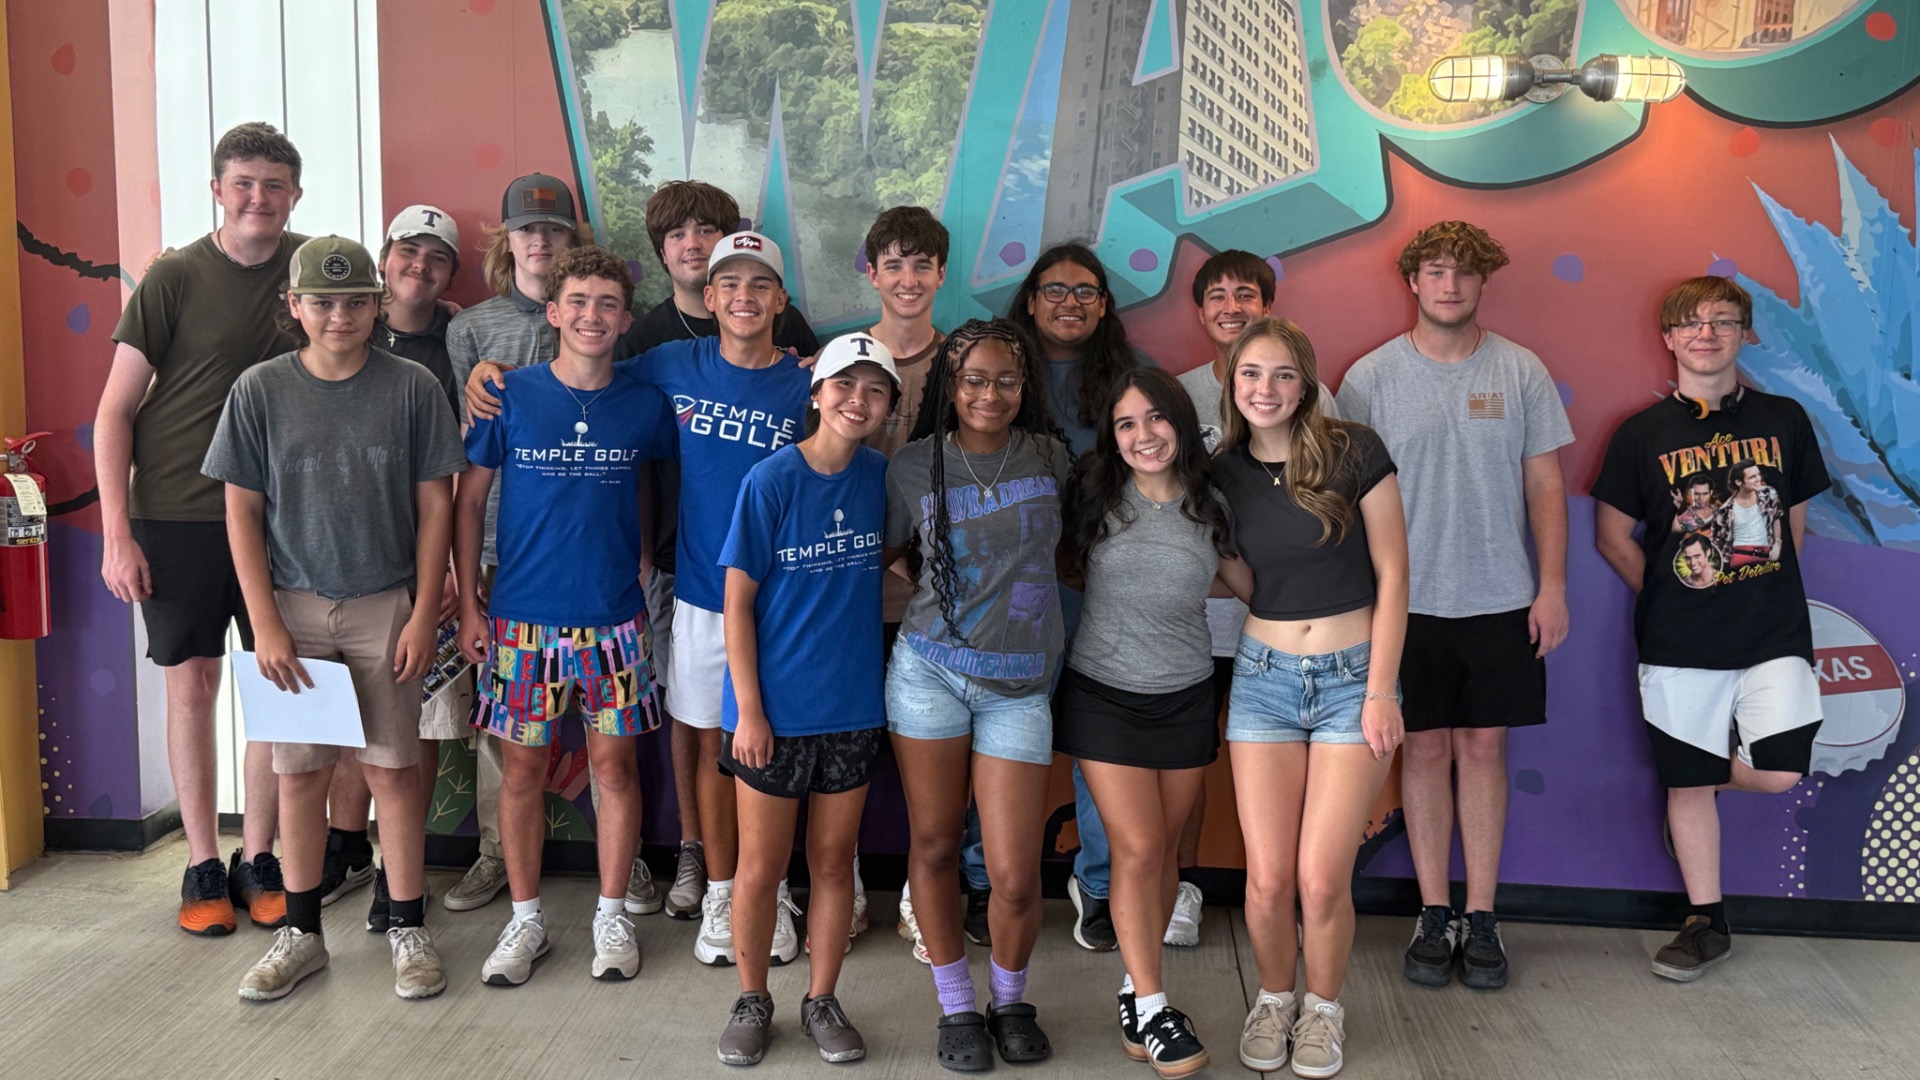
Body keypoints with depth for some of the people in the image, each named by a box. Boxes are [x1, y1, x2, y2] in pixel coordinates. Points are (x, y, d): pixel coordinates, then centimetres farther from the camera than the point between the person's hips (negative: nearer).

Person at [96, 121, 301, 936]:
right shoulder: (175, 278, -5)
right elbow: (116, 410, -4)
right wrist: (116, 533, -9)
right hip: (177, 516, -2)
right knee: (191, 685, 5)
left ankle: (257, 858, 19)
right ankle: (202, 864, 18)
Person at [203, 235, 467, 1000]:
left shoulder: (412, 388, -3)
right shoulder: (260, 391, 0)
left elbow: (434, 506, 0)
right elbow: (243, 513, 1)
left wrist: (424, 614, -5)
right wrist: (266, 624, -5)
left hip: (385, 607, -1)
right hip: (295, 606, 1)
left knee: (391, 767, 3)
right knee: (300, 771, 8)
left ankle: (408, 929, 16)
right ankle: (301, 933, 23)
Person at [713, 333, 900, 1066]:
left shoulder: (880, 475, -1)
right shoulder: (771, 481, -12)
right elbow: (737, 601, -10)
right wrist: (749, 711, -13)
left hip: (852, 706, 3)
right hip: (774, 708, -3)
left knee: (834, 862, 14)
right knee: (761, 867, 9)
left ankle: (821, 1000, 30)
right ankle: (753, 1000, 29)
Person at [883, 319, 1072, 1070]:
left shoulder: (1050, 458, 5)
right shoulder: (915, 465, 1)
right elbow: (878, 555, 11)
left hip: (1019, 686, 0)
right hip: (930, 671, 0)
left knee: (1015, 877, -4)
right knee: (934, 847, 7)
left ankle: (1011, 1001, 24)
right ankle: (956, 1007, 27)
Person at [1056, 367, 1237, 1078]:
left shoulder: (1210, 505, 0)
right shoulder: (1094, 493, -5)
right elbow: (1069, 565, 10)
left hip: (1184, 698, 2)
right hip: (1103, 693, -2)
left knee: (1165, 850, 8)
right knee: (1137, 850, -6)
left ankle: (1136, 987, 25)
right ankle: (1151, 1010, 5)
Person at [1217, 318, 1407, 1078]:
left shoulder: (1353, 453, -8)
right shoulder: (1224, 473, 2)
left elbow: (1391, 575, -6)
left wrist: (1381, 691, -9)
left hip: (1353, 677, -2)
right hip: (1264, 677, 3)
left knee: (1323, 880, -5)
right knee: (1268, 879, -1)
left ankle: (1324, 1007, 23)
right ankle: (1273, 999, 27)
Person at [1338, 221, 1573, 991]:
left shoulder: (1521, 372, 2)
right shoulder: (1371, 377, -1)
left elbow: (1545, 484, 5)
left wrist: (1553, 586, -1)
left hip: (1500, 600, 1)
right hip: (1409, 600, -1)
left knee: (1483, 748, 7)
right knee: (1425, 749, 6)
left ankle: (1481, 918, 17)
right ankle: (1434, 915, 18)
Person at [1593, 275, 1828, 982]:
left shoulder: (1784, 419, 6)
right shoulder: (1643, 433, 1)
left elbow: (1796, 519, 15)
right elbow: (1613, 536, 6)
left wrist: (1766, 595, 9)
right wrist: (1669, 594, 3)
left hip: (1773, 631, 1)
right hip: (1678, 640, -1)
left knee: (1780, 772, -10)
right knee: (1687, 784, 4)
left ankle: (1708, 779, 25)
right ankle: (1706, 924, 20)